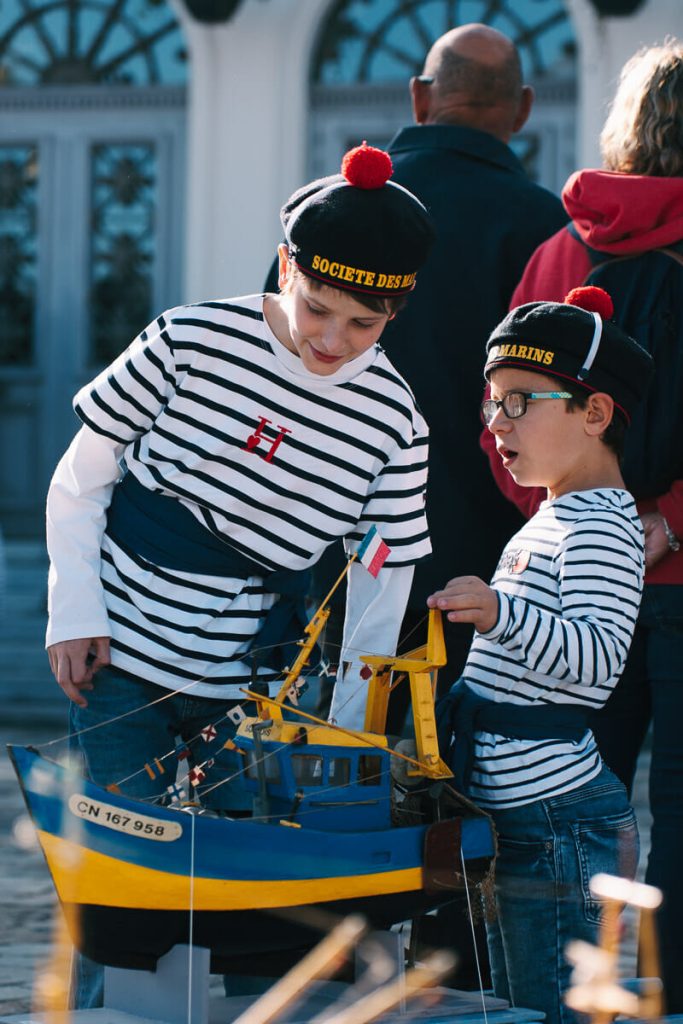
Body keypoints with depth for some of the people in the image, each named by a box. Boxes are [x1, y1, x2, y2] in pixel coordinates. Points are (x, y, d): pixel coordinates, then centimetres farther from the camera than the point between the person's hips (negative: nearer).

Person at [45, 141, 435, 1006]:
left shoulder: (391, 421, -4)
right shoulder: (191, 341, -8)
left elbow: (377, 605, 2)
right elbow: (80, 481, 2)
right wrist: (75, 611, -6)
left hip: (248, 686, 1)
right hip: (121, 662, -1)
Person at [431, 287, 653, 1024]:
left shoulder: (600, 525, -15)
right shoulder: (555, 518, 18)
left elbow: (599, 655, -29)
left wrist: (502, 614, -42)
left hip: (559, 819, -11)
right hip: (519, 820, 11)